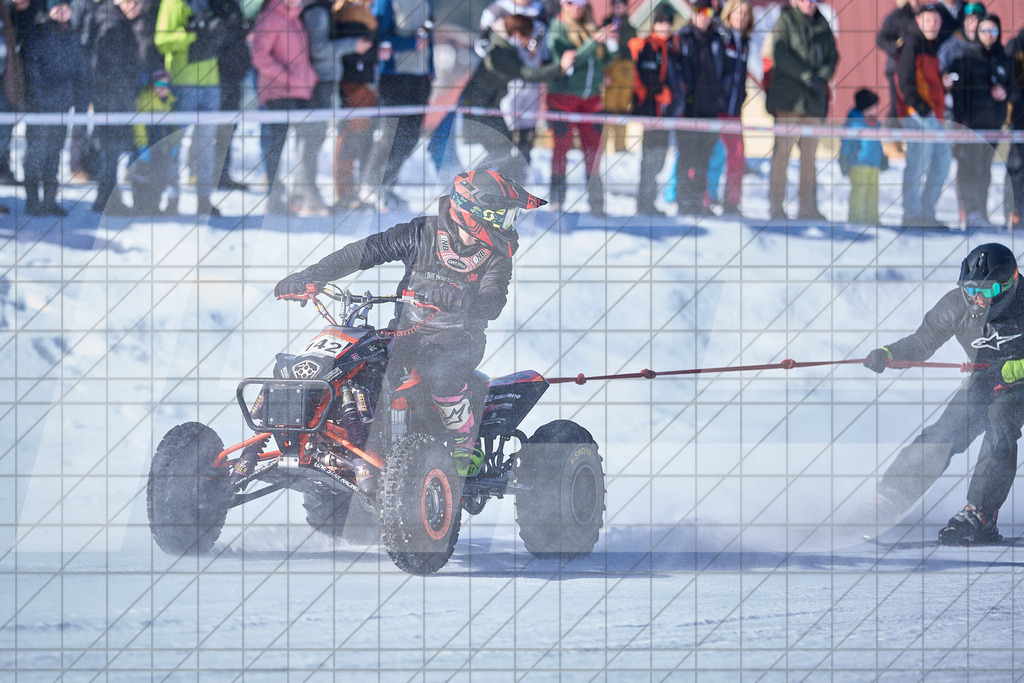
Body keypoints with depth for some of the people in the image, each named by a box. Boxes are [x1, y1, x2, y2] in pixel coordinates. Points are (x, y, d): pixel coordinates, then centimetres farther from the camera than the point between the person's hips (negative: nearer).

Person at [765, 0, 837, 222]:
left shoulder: (822, 25, 15)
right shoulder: (786, 20, 1)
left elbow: (833, 56, 12)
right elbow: (781, 54, -9)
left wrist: (822, 77, -8)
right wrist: (806, 76, -16)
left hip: (814, 99, 5)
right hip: (788, 95, -5)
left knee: (810, 152, 5)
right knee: (783, 148, -8)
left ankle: (808, 207, 9)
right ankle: (776, 206, -7)